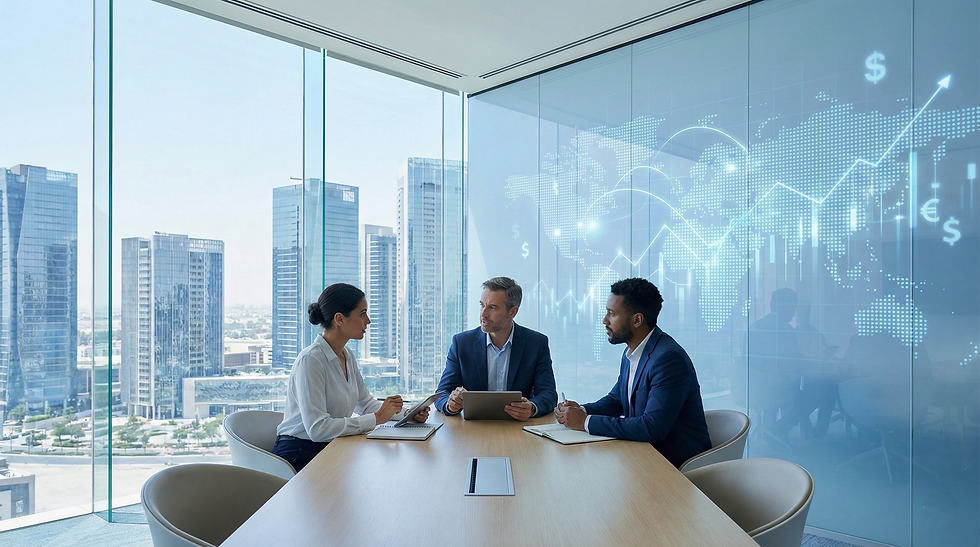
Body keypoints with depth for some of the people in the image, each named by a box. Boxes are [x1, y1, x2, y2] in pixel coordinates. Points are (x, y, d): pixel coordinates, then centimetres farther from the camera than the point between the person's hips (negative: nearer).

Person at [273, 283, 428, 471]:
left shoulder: (347, 356, 8)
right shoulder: (311, 359, -20)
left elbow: (365, 402, 19)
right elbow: (317, 429, -27)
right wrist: (376, 418, -21)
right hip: (299, 455, -8)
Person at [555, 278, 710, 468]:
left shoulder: (669, 358, -22)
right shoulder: (631, 353, 7)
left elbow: (652, 428, -28)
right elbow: (615, 400, 19)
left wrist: (586, 422, -22)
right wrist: (581, 410, -3)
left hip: (678, 464, -8)